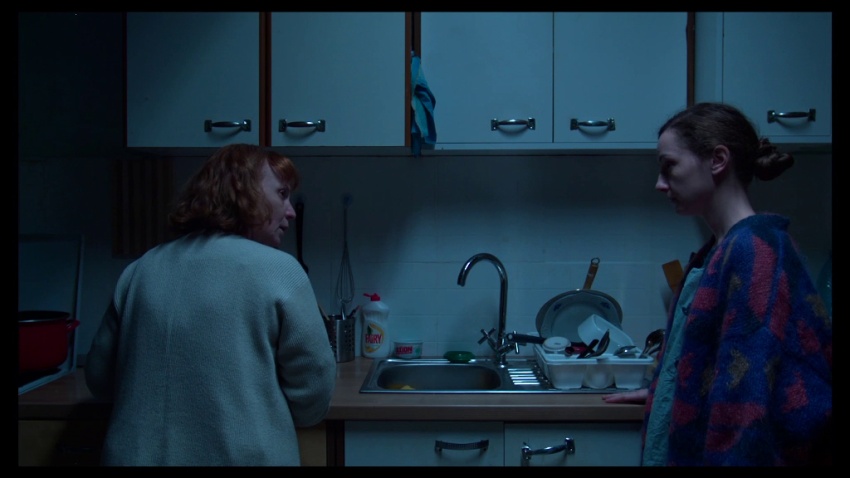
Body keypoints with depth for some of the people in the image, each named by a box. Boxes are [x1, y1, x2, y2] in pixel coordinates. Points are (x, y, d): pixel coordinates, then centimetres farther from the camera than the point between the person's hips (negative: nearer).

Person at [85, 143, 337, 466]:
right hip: (242, 456, -3)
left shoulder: (141, 270, 2)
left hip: (139, 455, 4)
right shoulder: (278, 270, -12)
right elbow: (312, 396, -9)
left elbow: (100, 377, 11)